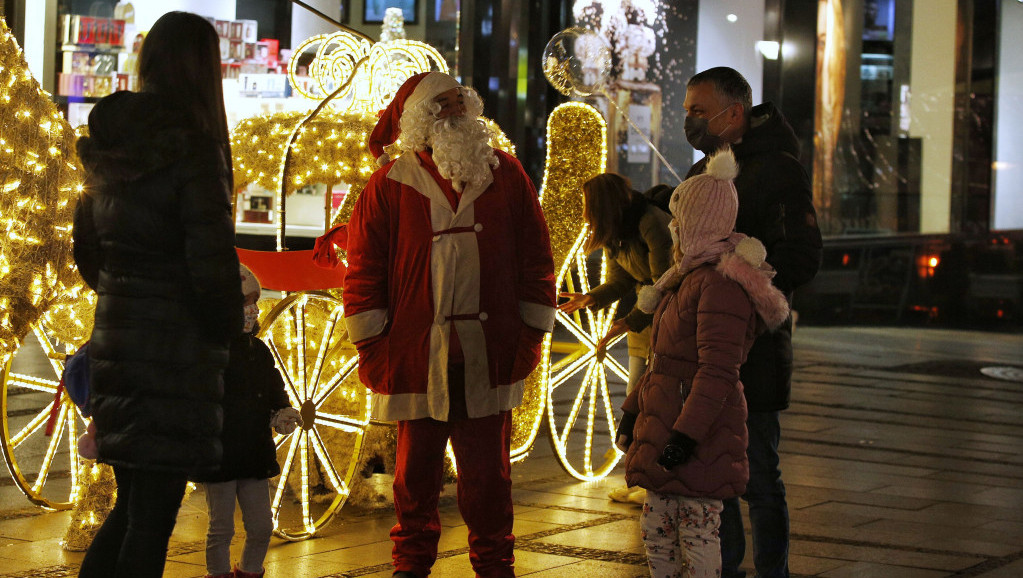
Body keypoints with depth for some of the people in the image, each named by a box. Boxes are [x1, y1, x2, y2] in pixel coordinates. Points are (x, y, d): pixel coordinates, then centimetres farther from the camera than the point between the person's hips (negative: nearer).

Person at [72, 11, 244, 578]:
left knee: (132, 503, 19)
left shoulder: (107, 147, 8)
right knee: (153, 515, -1)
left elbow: (85, 248, 18)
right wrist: (226, 329, -1)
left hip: (114, 337, 7)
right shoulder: (192, 152, -16)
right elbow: (212, 262, -17)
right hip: (175, 354, -7)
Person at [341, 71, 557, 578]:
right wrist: (372, 346, -3)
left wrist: (531, 335, 4)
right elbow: (363, 270, 1)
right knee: (416, 468, 9)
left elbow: (535, 260, 8)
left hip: (489, 359, 1)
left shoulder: (505, 175, 7)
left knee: (487, 470, 6)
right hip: (416, 357, -1)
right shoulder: (390, 184, 2)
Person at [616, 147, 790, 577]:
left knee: (697, 531, -4)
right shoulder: (688, 277, 16)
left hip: (701, 429, -10)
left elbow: (717, 372, -23)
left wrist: (687, 433, -26)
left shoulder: (721, 284, -18)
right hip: (664, 420, 10)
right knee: (656, 526, 14)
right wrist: (633, 409, 21)